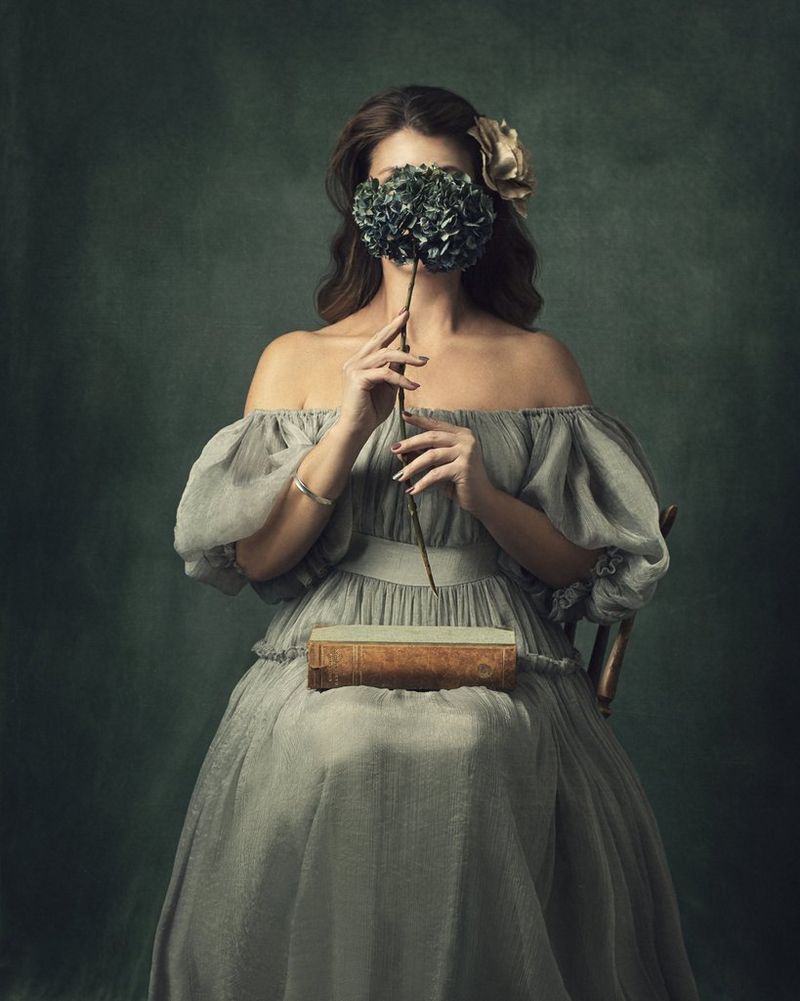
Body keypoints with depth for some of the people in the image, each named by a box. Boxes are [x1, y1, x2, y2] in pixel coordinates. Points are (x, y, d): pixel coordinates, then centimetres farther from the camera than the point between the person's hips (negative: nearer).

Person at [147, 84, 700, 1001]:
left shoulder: (539, 364, 8)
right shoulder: (298, 360, 9)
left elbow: (592, 563, 4)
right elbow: (253, 558, -1)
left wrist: (486, 496, -14)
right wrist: (351, 429, -13)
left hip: (504, 707, 0)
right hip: (325, 703, 1)